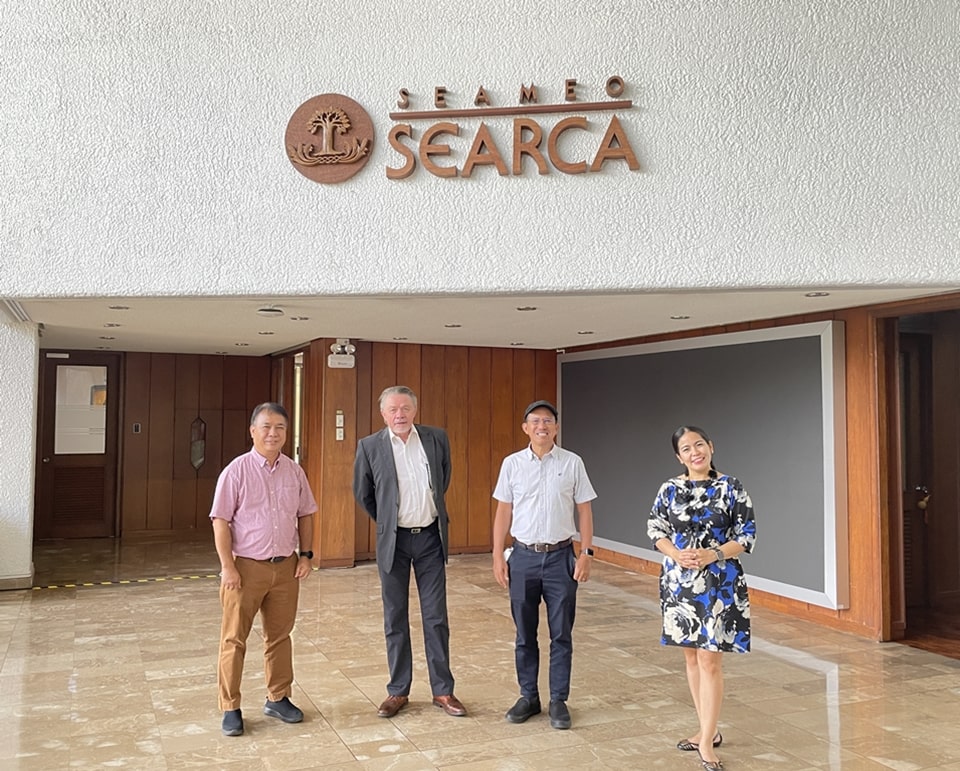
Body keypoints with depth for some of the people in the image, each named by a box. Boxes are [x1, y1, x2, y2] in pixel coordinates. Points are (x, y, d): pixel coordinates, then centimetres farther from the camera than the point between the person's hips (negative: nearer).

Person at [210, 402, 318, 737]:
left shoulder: (294, 471, 4)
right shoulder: (236, 470, -9)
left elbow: (305, 515, 12)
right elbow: (221, 521, -9)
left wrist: (306, 555, 6)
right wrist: (227, 566, -12)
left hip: (286, 567, 4)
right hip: (246, 567, -4)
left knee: (280, 635, 14)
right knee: (234, 639, 4)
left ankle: (278, 698, 29)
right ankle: (230, 707, 17)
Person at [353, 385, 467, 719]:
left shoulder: (437, 438, -2)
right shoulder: (370, 446, -6)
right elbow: (362, 494, 8)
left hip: (430, 538, 1)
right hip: (393, 541, -1)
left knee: (436, 616, 6)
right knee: (395, 619, 8)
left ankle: (443, 690, 18)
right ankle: (398, 691, 21)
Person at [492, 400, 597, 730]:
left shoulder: (572, 463, -2)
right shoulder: (512, 464, 1)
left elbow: (584, 510, 1)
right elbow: (503, 511, 4)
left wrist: (586, 553, -5)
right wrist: (498, 556, 0)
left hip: (560, 556, -1)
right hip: (523, 556, 1)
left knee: (561, 634, 7)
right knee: (525, 634, 11)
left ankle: (559, 700, 20)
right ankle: (528, 697, 25)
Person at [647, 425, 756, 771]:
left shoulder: (731, 487, -5)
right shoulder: (670, 489, 3)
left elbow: (746, 534, -4)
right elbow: (655, 528, 5)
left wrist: (713, 554, -18)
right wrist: (676, 554, -13)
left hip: (718, 582, -4)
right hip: (679, 581, 4)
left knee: (709, 660, -4)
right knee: (691, 656, 12)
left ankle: (706, 742, 6)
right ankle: (709, 730, 27)